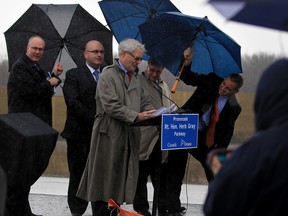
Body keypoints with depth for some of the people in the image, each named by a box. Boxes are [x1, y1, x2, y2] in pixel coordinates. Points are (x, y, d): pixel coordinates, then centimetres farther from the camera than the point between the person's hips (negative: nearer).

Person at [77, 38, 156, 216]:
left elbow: (145, 101, 17)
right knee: (105, 180, -3)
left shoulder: (135, 77, 17)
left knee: (121, 180, 8)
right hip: (110, 136, -7)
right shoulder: (108, 75, -8)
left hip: (129, 137, 7)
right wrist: (136, 116, -23)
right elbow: (111, 106, -17)